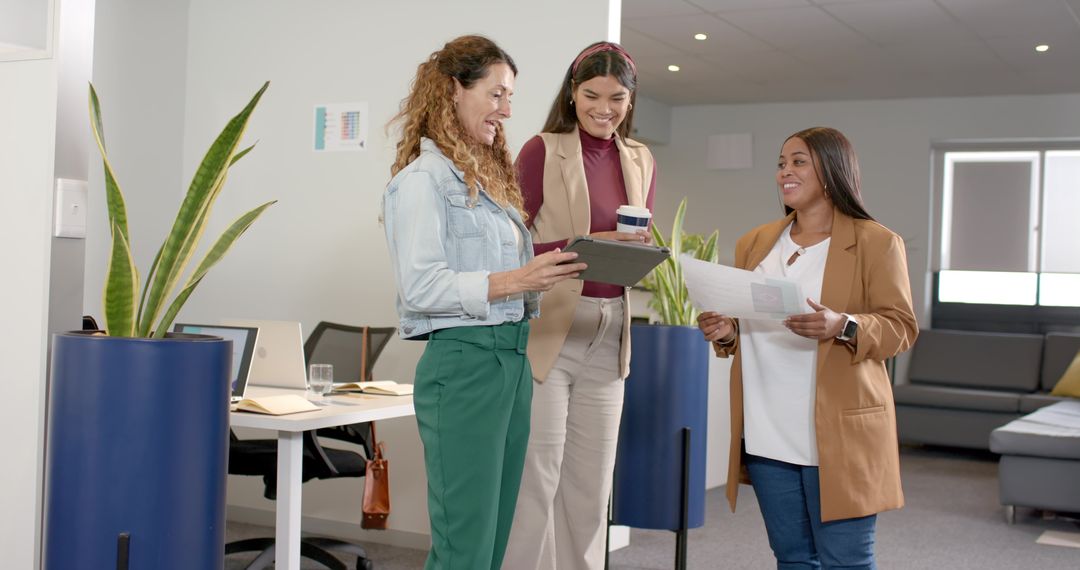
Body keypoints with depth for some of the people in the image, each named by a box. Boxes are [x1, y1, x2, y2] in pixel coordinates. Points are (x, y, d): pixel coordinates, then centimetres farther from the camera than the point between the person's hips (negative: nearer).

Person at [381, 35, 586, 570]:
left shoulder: (489, 177, 19)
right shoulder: (423, 178, -8)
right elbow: (420, 287, -17)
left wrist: (553, 270, 4)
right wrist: (513, 282, -24)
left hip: (513, 360, 9)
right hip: (463, 363, -9)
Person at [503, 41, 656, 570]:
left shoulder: (641, 161, 10)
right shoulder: (542, 151, -6)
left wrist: (637, 250, -7)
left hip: (609, 333, 5)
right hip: (547, 329, -5)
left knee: (591, 481, 12)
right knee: (537, 476, -2)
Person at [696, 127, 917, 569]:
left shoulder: (876, 242, -2)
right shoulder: (755, 243, 15)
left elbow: (902, 326, -5)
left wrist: (843, 327, -23)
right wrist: (724, 333, -1)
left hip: (837, 434, -5)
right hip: (767, 435, 5)